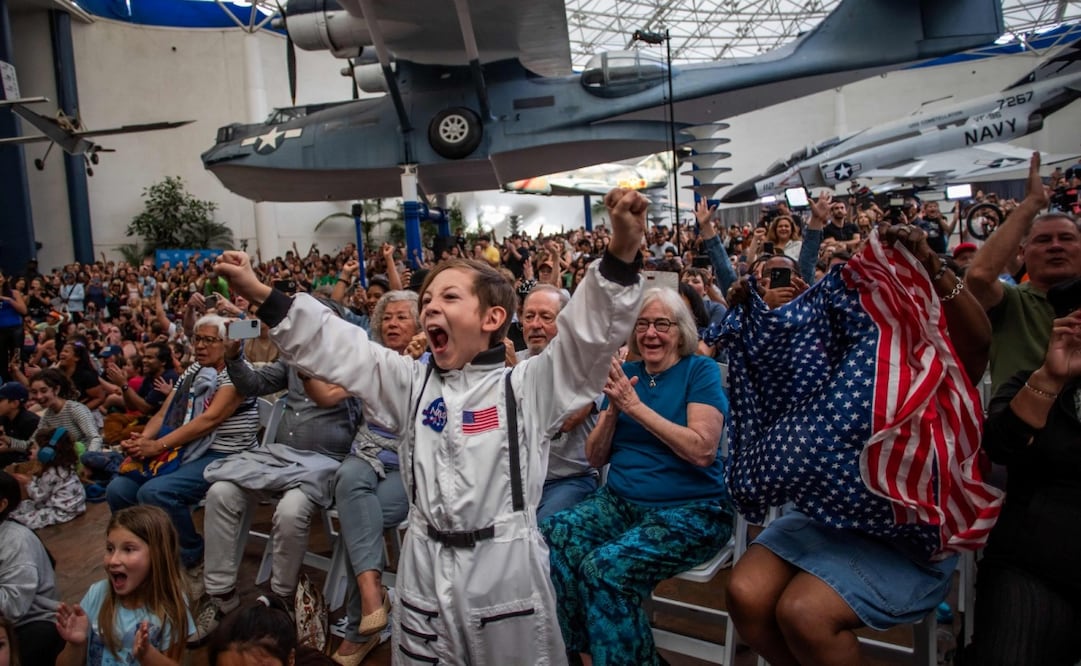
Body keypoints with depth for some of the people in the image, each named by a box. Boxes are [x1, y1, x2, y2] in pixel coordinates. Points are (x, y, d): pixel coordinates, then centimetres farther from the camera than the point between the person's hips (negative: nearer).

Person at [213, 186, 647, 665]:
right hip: (426, 566, 4)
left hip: (505, 565, -4)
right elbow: (334, 347, 6)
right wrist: (260, 294, 0)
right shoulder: (411, 383, 9)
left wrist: (622, 253, -30)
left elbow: (590, 333, -15)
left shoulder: (526, 387, -5)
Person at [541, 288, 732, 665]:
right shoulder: (625, 374, 10)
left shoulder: (700, 371, -3)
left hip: (689, 509, -5)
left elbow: (702, 449, -18)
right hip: (620, 502, 5)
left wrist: (636, 407, -18)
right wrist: (613, 410, -9)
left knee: (604, 567, -29)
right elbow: (595, 458, 9)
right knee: (549, 539, -20)